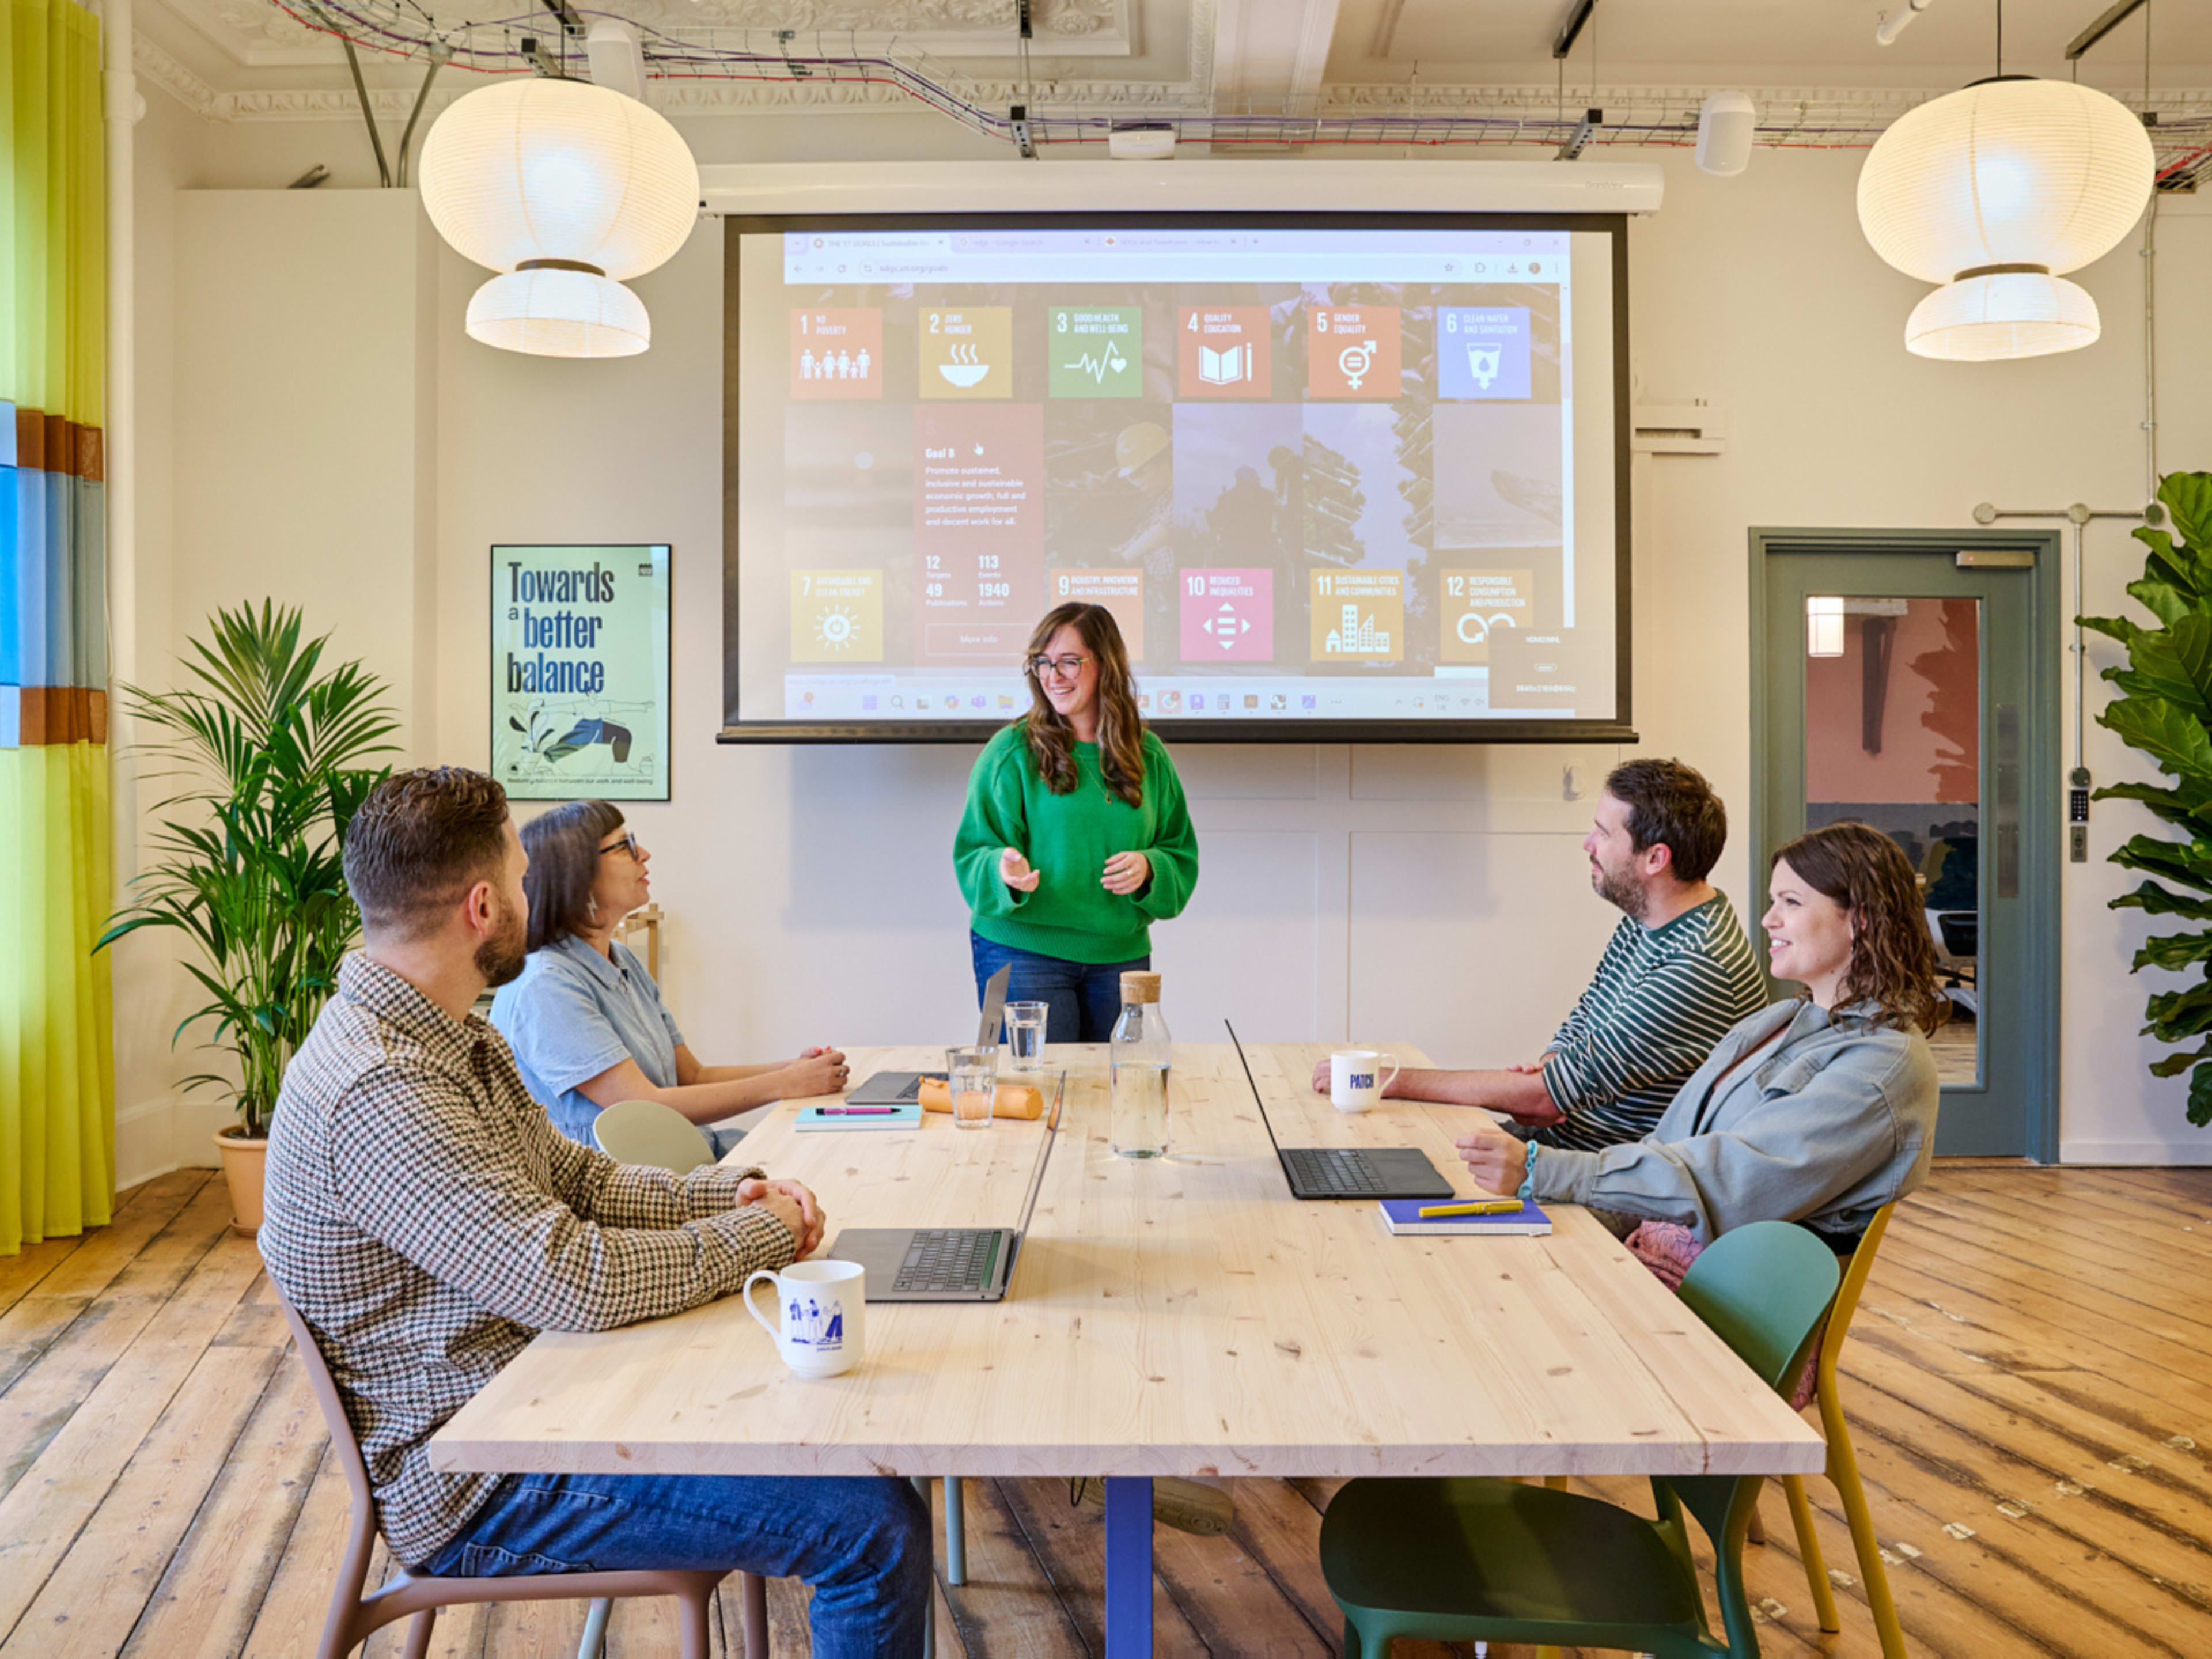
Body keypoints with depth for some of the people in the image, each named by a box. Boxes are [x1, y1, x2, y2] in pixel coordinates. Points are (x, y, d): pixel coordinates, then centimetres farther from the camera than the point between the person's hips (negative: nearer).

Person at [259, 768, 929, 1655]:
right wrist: (761, 1231, -15)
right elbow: (571, 1278, -29)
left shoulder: (448, 1038, 8)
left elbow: (574, 1176, 14)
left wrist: (728, 1193, -1)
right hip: (483, 1487, -10)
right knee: (880, 1529, -17)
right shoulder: (377, 1091, -26)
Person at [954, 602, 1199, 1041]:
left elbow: (1181, 853, 11)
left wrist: (1149, 868, -10)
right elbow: (974, 851, -4)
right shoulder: (1010, 751, -3)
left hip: (1121, 956, 3)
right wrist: (1002, 870, -26)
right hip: (1023, 952, -3)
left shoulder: (1148, 756, 6)